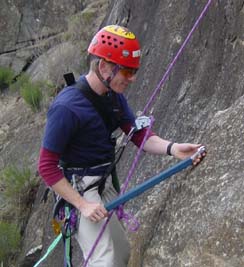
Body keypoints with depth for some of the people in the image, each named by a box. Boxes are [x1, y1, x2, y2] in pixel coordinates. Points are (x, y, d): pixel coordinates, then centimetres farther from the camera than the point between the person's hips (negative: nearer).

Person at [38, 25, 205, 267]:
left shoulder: (114, 96, 1)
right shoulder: (66, 107, -24)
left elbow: (139, 135, -1)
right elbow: (47, 166, -20)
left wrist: (172, 149, -21)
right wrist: (82, 205, -23)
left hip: (106, 184, 9)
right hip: (80, 191, -8)